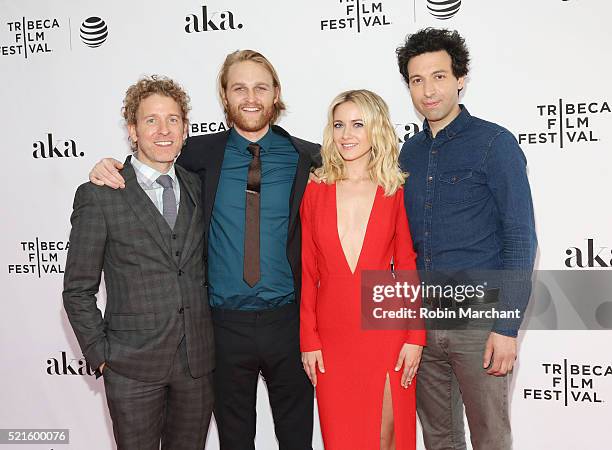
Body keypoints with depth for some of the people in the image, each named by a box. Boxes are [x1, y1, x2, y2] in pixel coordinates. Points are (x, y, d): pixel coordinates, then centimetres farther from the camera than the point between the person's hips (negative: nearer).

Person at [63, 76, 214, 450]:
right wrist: (101, 355, -7)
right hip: (133, 366, -3)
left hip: (198, 362, 4)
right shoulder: (98, 197, -6)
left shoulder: (200, 187, 6)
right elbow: (78, 290, -4)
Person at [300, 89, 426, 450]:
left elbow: (407, 269, 3)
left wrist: (415, 337, -4)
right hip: (331, 335, 1)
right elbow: (307, 271, 4)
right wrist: (309, 339, 0)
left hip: (385, 329, -1)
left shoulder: (395, 194, 2)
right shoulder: (316, 192, 4)